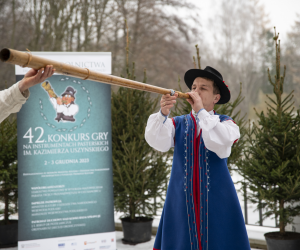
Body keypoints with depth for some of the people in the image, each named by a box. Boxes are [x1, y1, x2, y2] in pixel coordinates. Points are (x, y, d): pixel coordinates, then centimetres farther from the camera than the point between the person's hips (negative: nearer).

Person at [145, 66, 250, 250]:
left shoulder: (225, 123, 4)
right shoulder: (177, 124, 9)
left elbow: (220, 144, -19)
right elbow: (157, 142, -12)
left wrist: (201, 111, -21)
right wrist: (163, 114, -29)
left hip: (216, 203, -1)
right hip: (182, 202, 2)